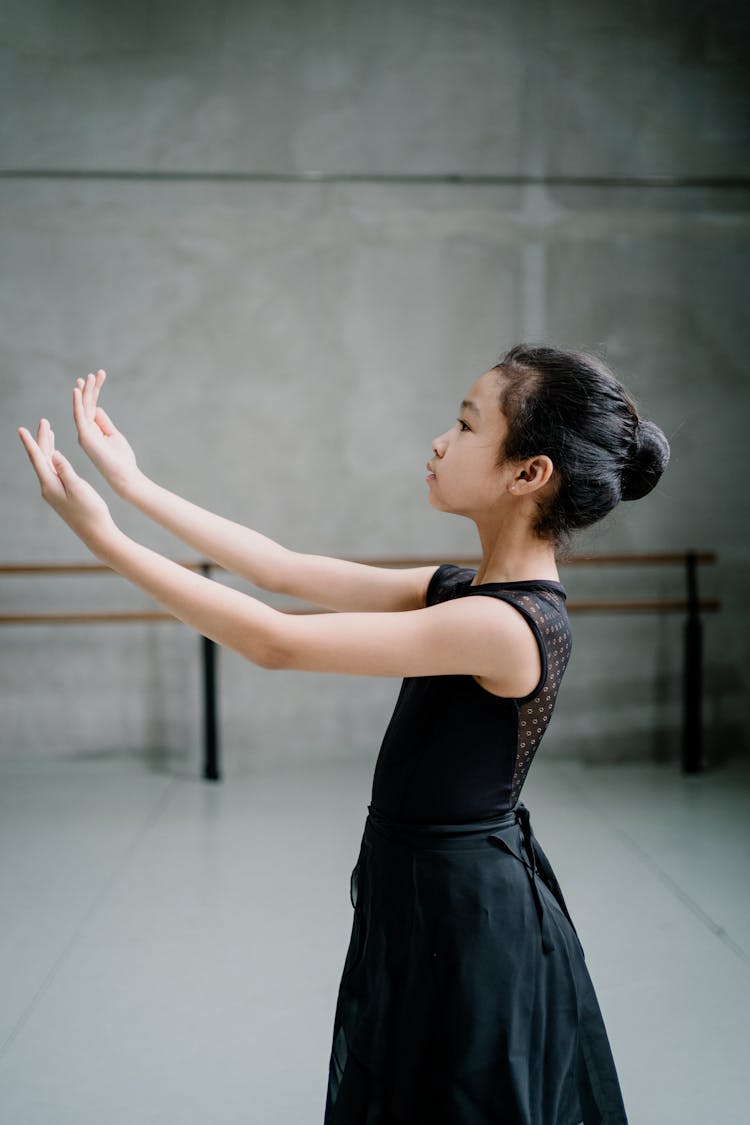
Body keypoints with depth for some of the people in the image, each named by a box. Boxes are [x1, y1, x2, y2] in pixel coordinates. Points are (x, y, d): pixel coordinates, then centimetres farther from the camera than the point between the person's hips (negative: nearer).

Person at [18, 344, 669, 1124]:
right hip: (429, 894, 8)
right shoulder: (465, 591, 1)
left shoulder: (502, 624, -26)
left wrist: (102, 535, -20)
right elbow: (286, 571, 3)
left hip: (464, 917, -8)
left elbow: (273, 642, -25)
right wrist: (135, 483, 2)